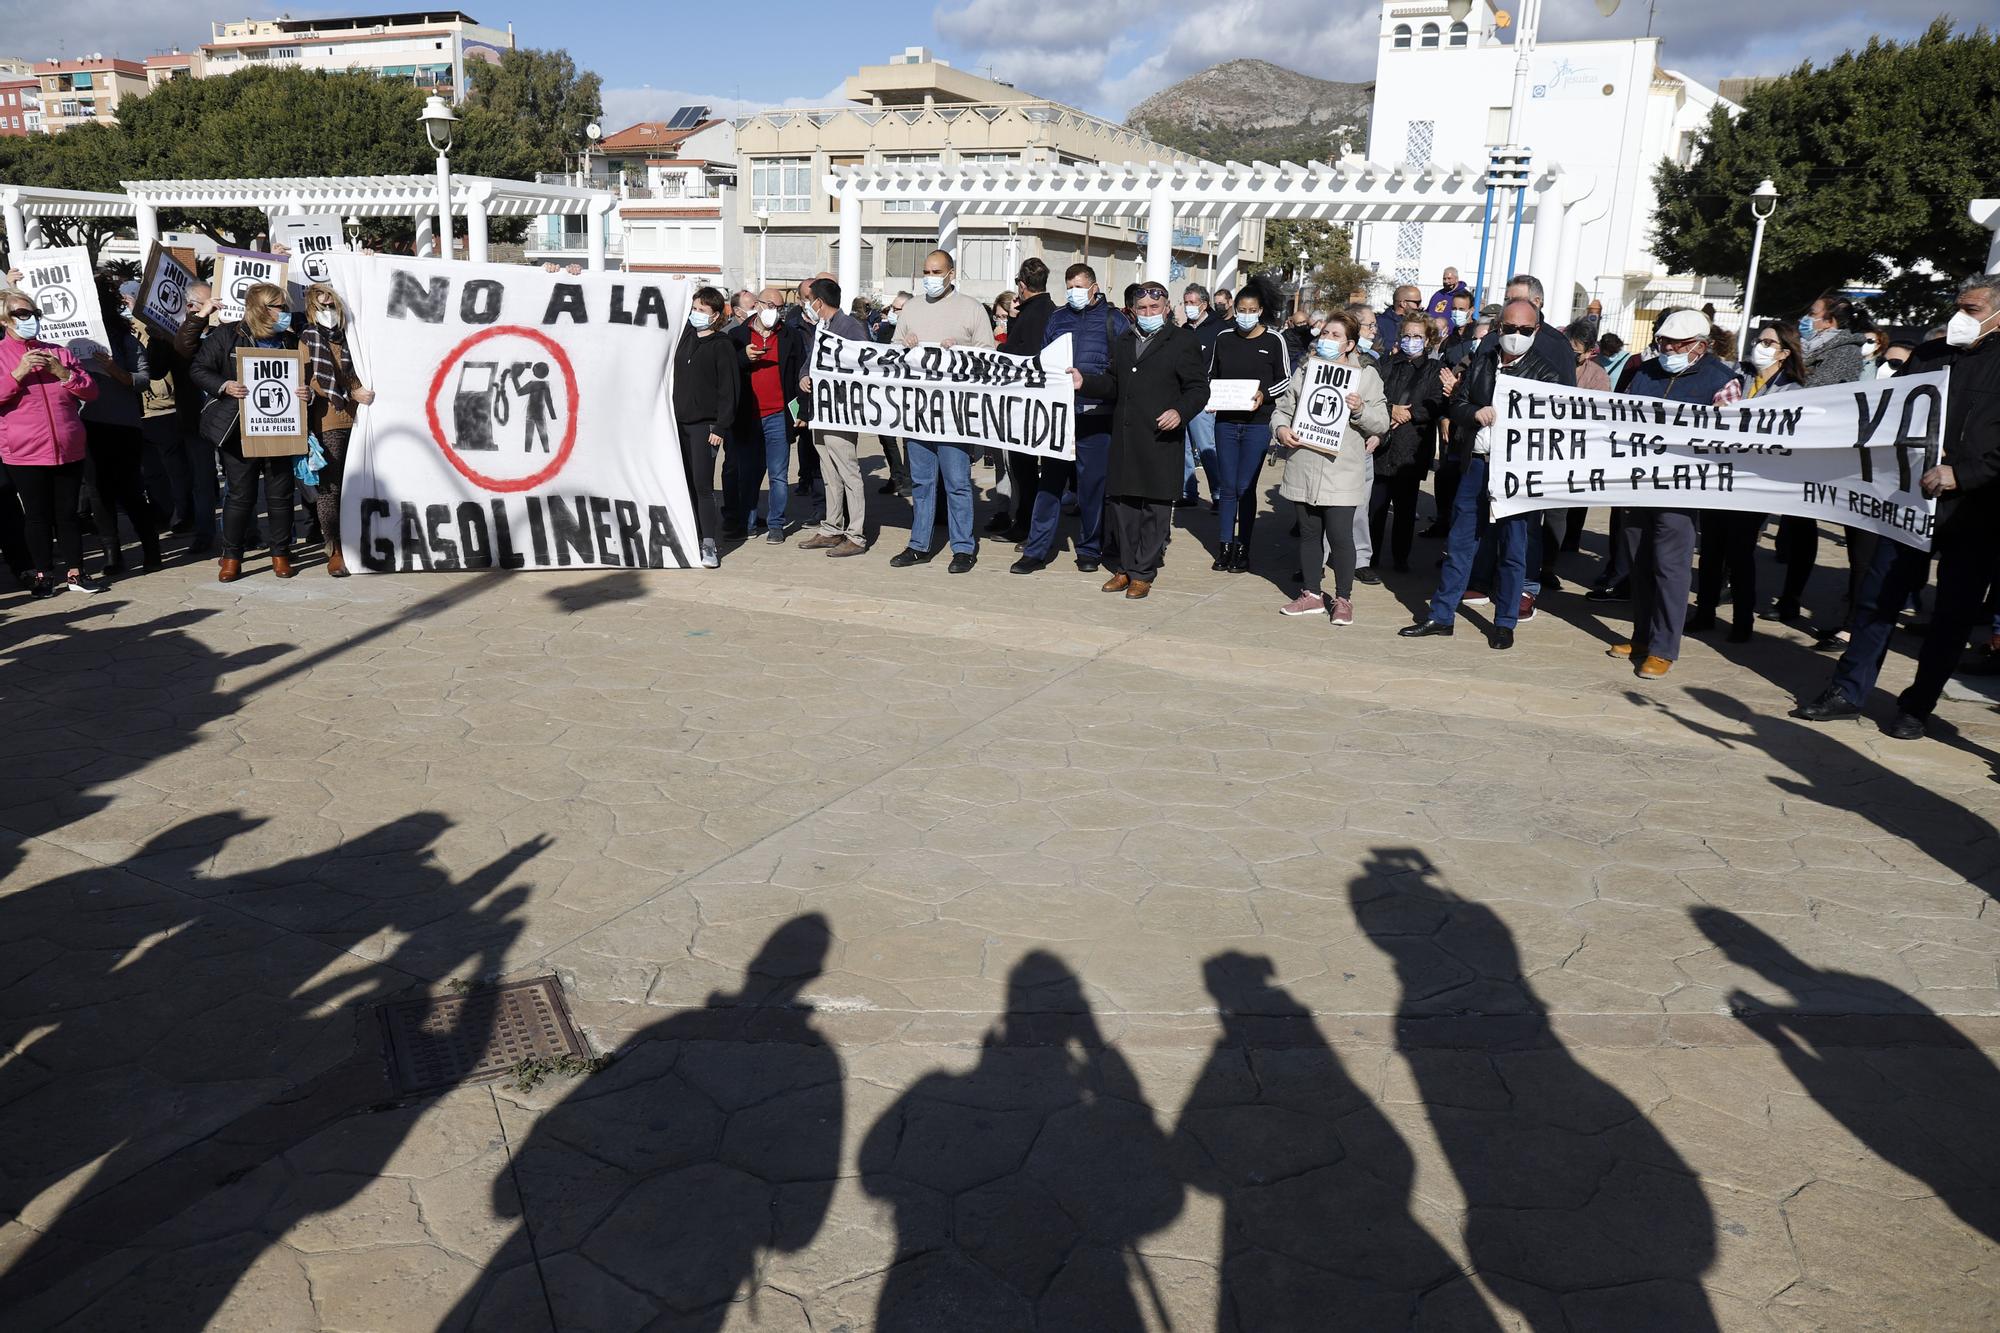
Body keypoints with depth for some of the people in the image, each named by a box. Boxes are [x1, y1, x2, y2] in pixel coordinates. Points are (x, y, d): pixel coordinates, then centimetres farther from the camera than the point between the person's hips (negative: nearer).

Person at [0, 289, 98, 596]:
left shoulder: (58, 352, 11)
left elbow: (91, 391, 8)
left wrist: (63, 372, -9)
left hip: (69, 450, 2)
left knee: (67, 513, 7)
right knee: (37, 515, 5)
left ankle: (75, 572, 13)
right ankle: (43, 574, 14)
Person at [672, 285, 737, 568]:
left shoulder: (722, 345, -6)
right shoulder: (686, 336, 12)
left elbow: (729, 388, -10)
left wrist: (720, 427, -14)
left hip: (705, 424, -6)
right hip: (681, 420, 6)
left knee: (703, 486, -9)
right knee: (688, 484, 8)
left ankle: (710, 545, -5)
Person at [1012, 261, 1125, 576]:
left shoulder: (1114, 320, 4)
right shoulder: (1057, 318, 14)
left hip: (1095, 415, -3)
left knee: (1092, 483, 3)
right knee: (1050, 480, 3)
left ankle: (1089, 550, 15)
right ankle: (1037, 549, 7)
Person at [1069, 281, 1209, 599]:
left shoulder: (1183, 342, 0)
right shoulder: (1123, 342, 19)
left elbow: (1198, 388, -3)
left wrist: (1180, 411, -19)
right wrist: (1084, 382, 5)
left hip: (1161, 440, -5)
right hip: (1123, 439, 5)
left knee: (1155, 509, -1)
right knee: (1121, 506, 7)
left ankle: (1143, 573, 7)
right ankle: (1124, 568, 18)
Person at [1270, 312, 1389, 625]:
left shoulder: (1365, 374, 1)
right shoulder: (1305, 369, 11)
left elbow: (1382, 423, 1)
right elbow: (1284, 407, 12)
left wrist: (1360, 410, -18)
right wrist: (1281, 428, -9)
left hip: (1341, 470, -3)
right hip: (1303, 467, 4)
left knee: (1339, 535, -5)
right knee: (1309, 532, 11)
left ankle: (1343, 599, 9)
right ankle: (1312, 594, 24)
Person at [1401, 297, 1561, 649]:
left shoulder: (1544, 372, 0)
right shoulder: (1480, 361, 10)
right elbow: (1457, 404, 9)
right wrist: (1475, 412, -13)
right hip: (1475, 464, 3)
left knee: (1511, 549, 5)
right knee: (1459, 543, 7)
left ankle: (1505, 623, 16)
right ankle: (1441, 615, 15)